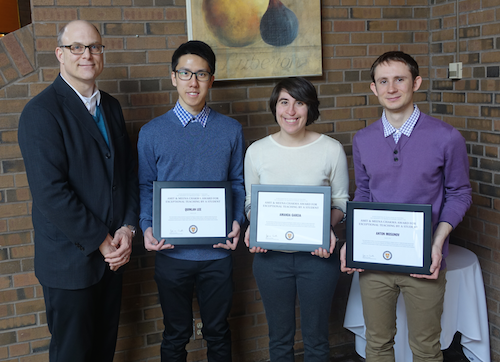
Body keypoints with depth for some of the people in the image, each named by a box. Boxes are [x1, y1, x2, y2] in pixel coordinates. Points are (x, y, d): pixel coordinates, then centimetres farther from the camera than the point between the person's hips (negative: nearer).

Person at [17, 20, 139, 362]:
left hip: (113, 254, 6)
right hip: (70, 260, -6)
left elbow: (128, 171, 9)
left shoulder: (111, 106, 9)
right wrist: (101, 241, -17)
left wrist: (127, 228, -4)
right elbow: (51, 193, -21)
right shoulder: (41, 112, -14)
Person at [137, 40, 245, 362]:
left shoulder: (231, 130, 1)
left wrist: (238, 222, -10)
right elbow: (145, 187, 1)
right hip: (171, 251, -1)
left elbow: (238, 182, 5)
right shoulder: (152, 133, -1)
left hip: (218, 251, 1)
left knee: (218, 332, 16)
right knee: (176, 335, 15)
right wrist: (147, 228, -13)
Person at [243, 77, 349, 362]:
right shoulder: (257, 151, -1)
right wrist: (253, 228, -11)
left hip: (318, 254, -1)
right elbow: (251, 202, 8)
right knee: (279, 337, 17)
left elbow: (341, 202, 2)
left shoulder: (332, 149, -6)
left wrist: (328, 227, -17)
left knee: (316, 338, 15)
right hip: (271, 255, 1)